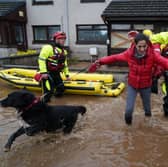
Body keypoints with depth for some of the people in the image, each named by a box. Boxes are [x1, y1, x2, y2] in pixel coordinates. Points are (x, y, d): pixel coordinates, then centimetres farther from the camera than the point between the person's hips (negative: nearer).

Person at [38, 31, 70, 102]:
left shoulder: (64, 51, 15)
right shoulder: (48, 48, -12)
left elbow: (64, 64, 24)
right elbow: (41, 59, -19)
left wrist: (67, 74, 22)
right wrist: (43, 72, -25)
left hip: (56, 74, 8)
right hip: (47, 73, -8)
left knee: (61, 88, 6)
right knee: (49, 91, -18)